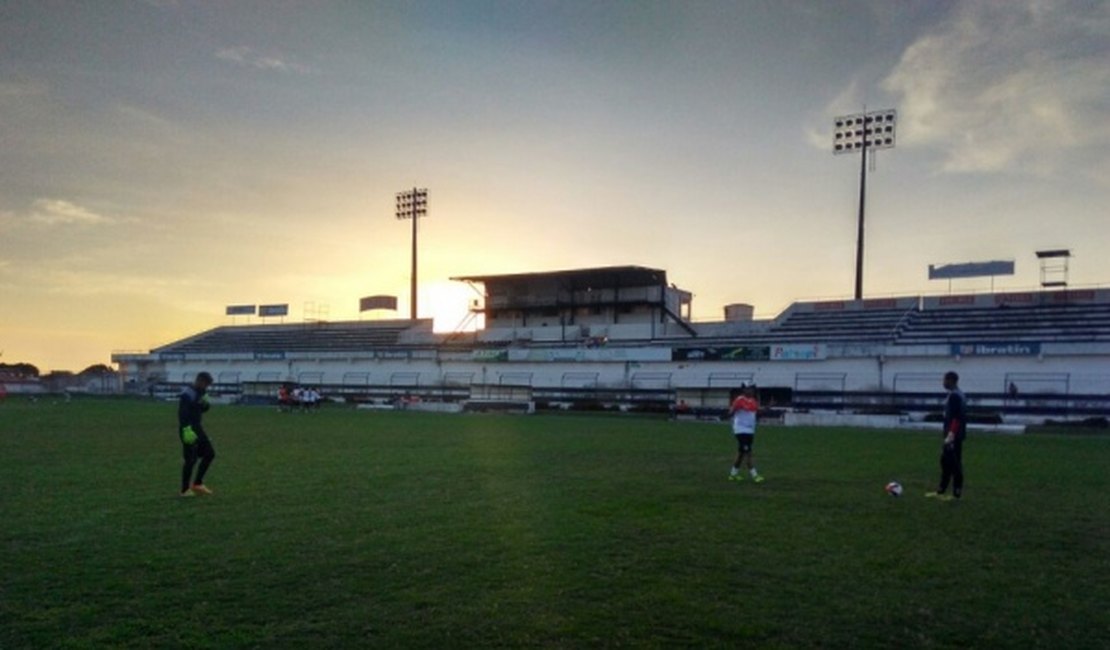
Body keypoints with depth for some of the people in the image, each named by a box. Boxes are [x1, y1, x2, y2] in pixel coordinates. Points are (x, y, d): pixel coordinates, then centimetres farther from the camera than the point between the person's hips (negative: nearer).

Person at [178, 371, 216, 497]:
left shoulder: (200, 393, 11)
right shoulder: (187, 394, -17)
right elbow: (182, 413, -24)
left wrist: (205, 403, -2)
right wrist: (186, 429, -31)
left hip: (197, 427, 9)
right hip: (188, 430, -9)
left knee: (210, 454, 8)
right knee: (191, 460, -5)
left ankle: (197, 484, 17)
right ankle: (185, 490, 7)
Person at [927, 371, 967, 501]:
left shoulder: (955, 396, -16)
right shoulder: (956, 394, 16)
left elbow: (957, 418, -23)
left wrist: (951, 434, -24)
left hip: (954, 436, -10)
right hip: (953, 435, 10)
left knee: (954, 463, -5)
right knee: (946, 461, 13)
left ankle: (957, 493, 1)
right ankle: (941, 491, 19)